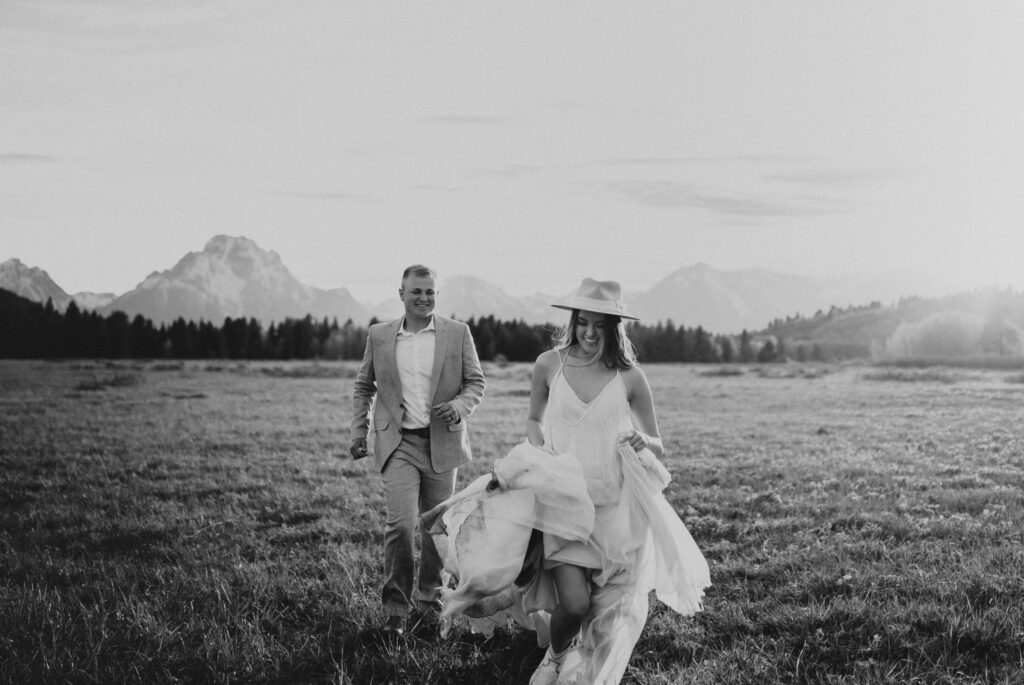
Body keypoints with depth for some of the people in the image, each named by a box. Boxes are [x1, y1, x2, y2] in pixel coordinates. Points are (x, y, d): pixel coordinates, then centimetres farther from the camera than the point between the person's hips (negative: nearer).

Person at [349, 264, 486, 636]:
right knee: (401, 523, -14)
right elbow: (364, 385, 17)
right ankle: (395, 607, -2)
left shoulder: (457, 333, 2)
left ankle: (428, 595, 31)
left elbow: (476, 382, 6)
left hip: (442, 442, 1)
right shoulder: (379, 335, 6)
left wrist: (459, 406, -14)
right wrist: (359, 430, 9)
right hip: (398, 443, -1)